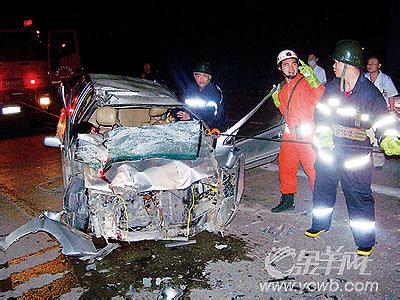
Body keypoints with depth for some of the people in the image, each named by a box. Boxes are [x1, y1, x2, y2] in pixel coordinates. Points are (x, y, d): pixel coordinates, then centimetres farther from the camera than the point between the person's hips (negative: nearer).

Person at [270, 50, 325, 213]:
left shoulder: (306, 82, -8)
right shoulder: (282, 87, 14)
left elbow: (321, 98, -24)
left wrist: (313, 81, -32)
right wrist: (276, 98, 12)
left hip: (307, 136, -7)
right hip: (289, 135, 7)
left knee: (314, 169, -2)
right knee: (286, 168, 14)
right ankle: (287, 200, 30)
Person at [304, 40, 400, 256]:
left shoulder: (369, 92, -11)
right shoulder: (332, 86, 4)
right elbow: (320, 113, 11)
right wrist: (322, 134, -5)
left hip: (355, 155, -5)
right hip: (328, 149, 5)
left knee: (359, 196, 0)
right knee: (323, 188, 17)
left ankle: (365, 242, 16)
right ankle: (320, 225, 39)